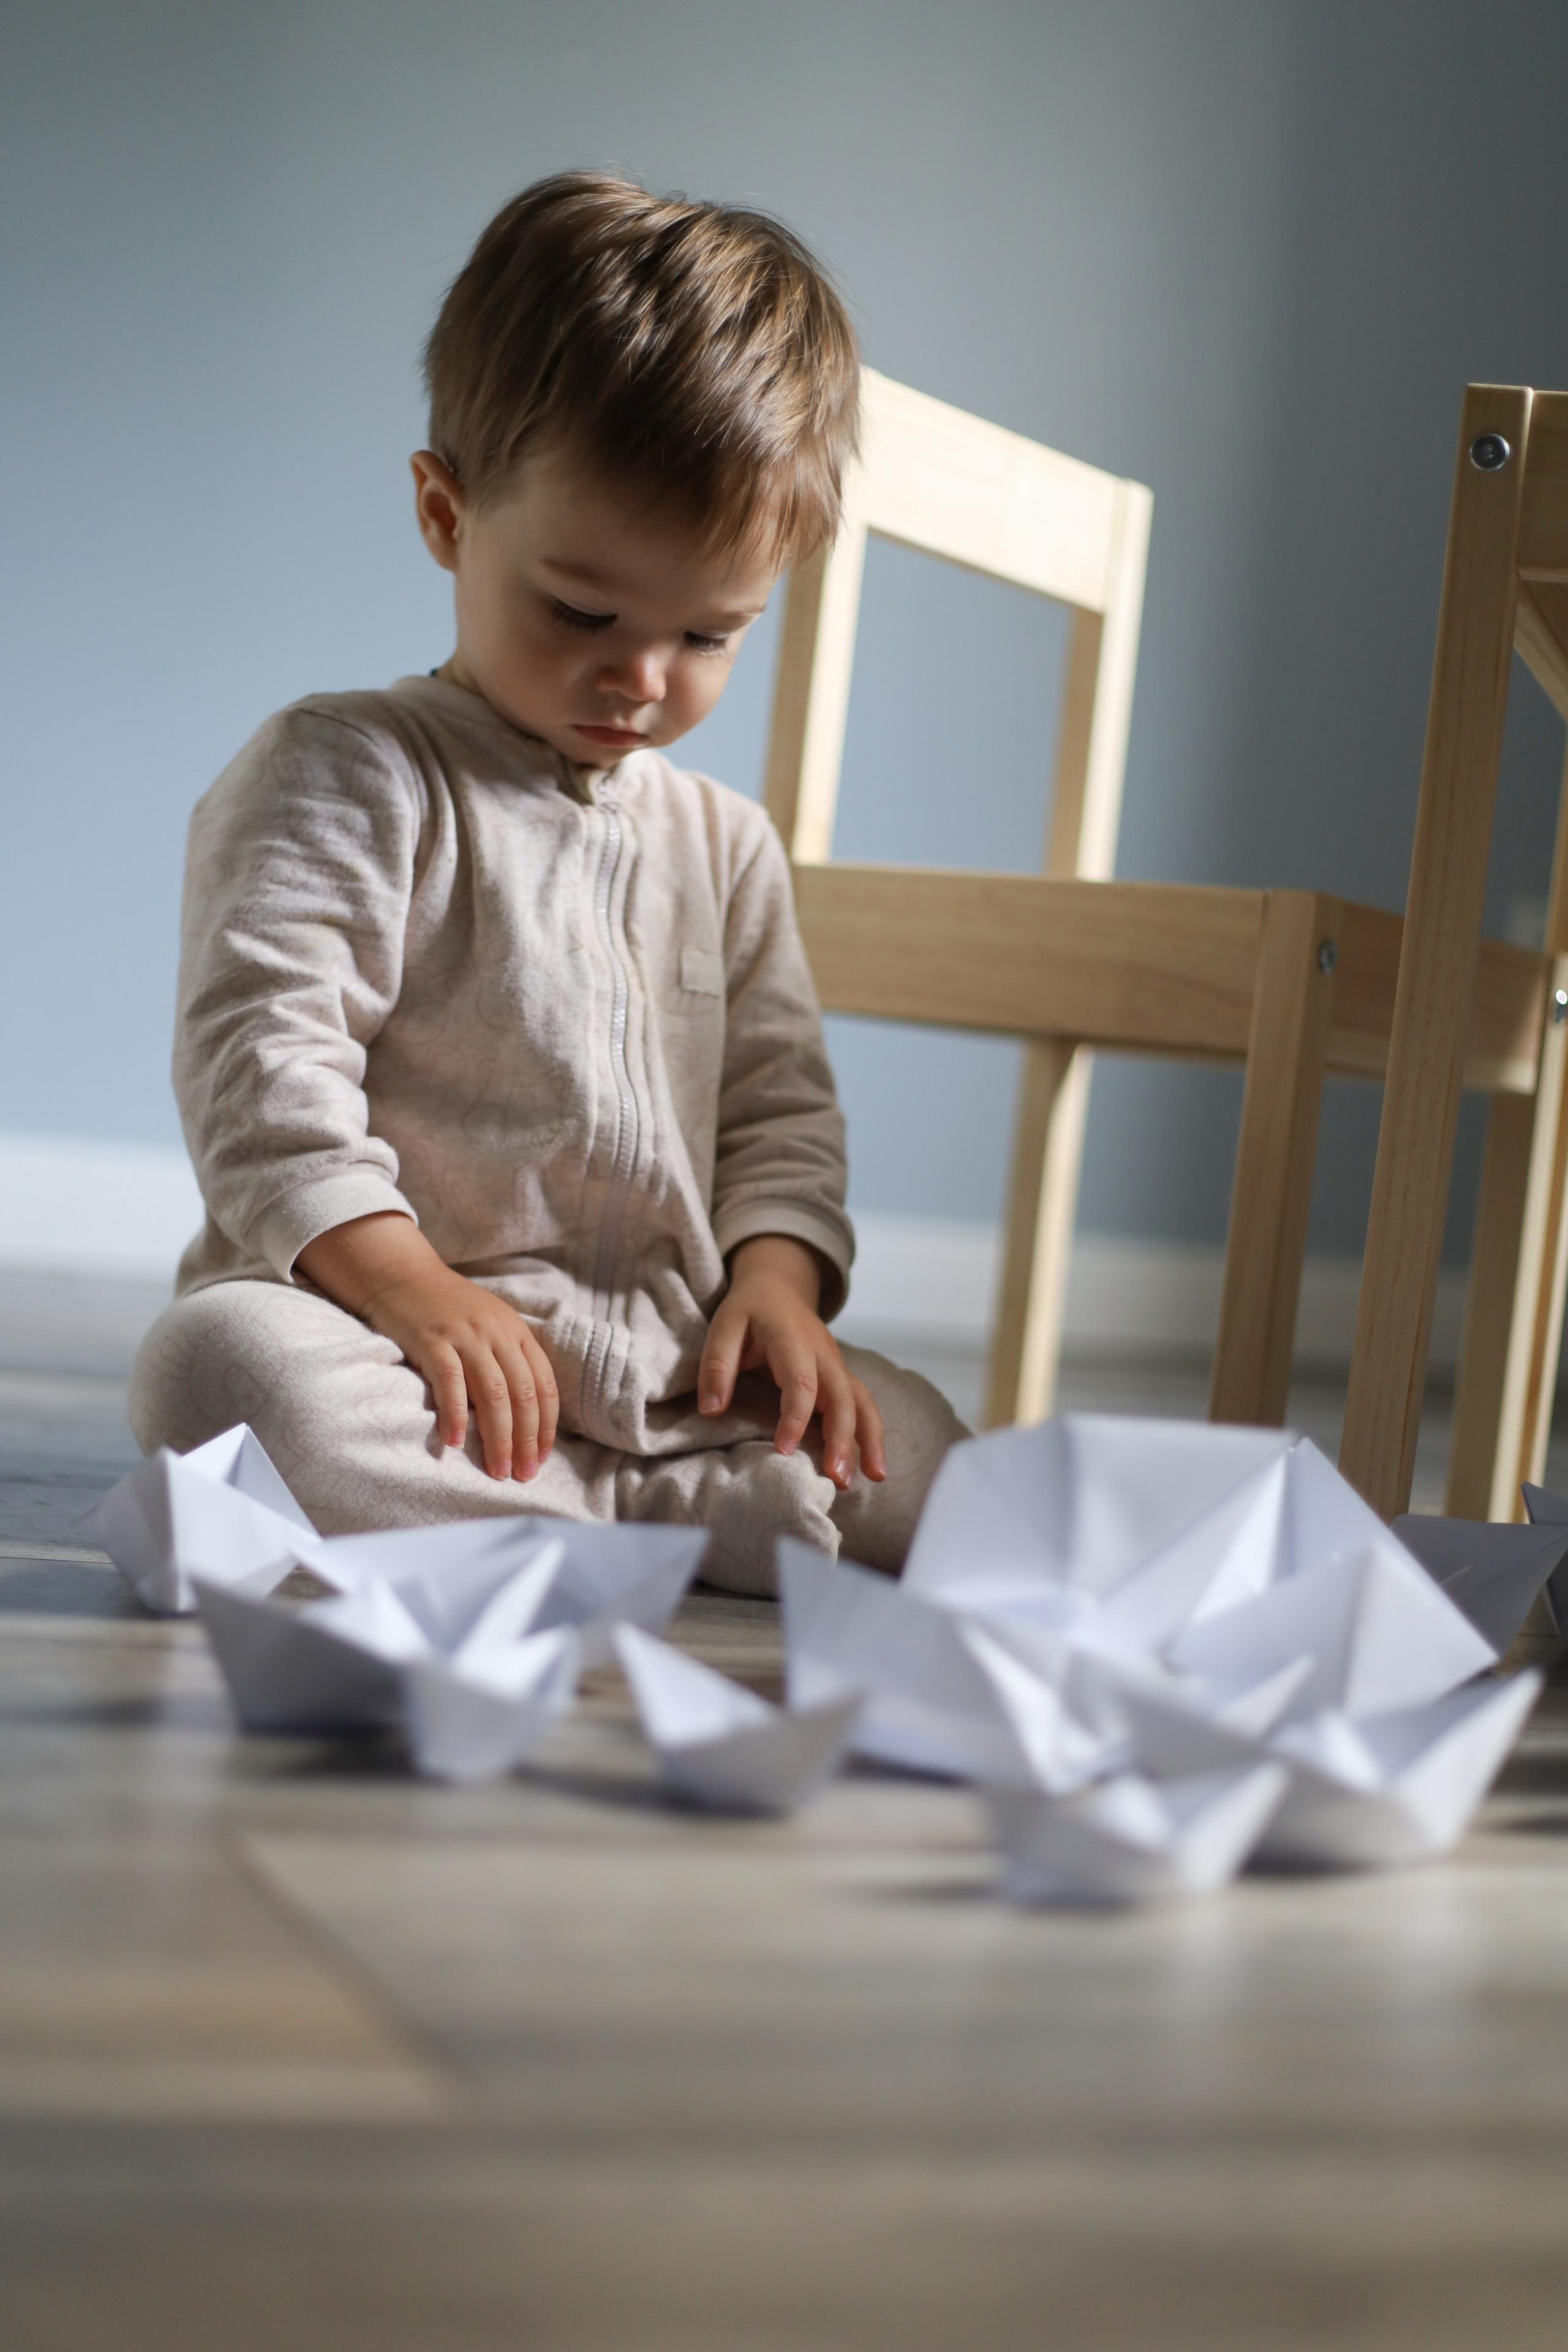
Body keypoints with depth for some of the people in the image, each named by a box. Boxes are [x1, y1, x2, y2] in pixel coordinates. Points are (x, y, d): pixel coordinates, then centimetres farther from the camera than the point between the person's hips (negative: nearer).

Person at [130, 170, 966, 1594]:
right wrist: (406, 1284, -23)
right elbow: (262, 1052, -11)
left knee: (915, 1454, -10)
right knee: (224, 1364, -36)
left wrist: (777, 1279, -3)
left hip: (660, 1374, 6)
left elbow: (781, 1104, 18)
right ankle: (657, 1525, -35)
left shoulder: (725, 846, 18)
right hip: (409, 1345, -5)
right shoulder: (347, 778, -1)